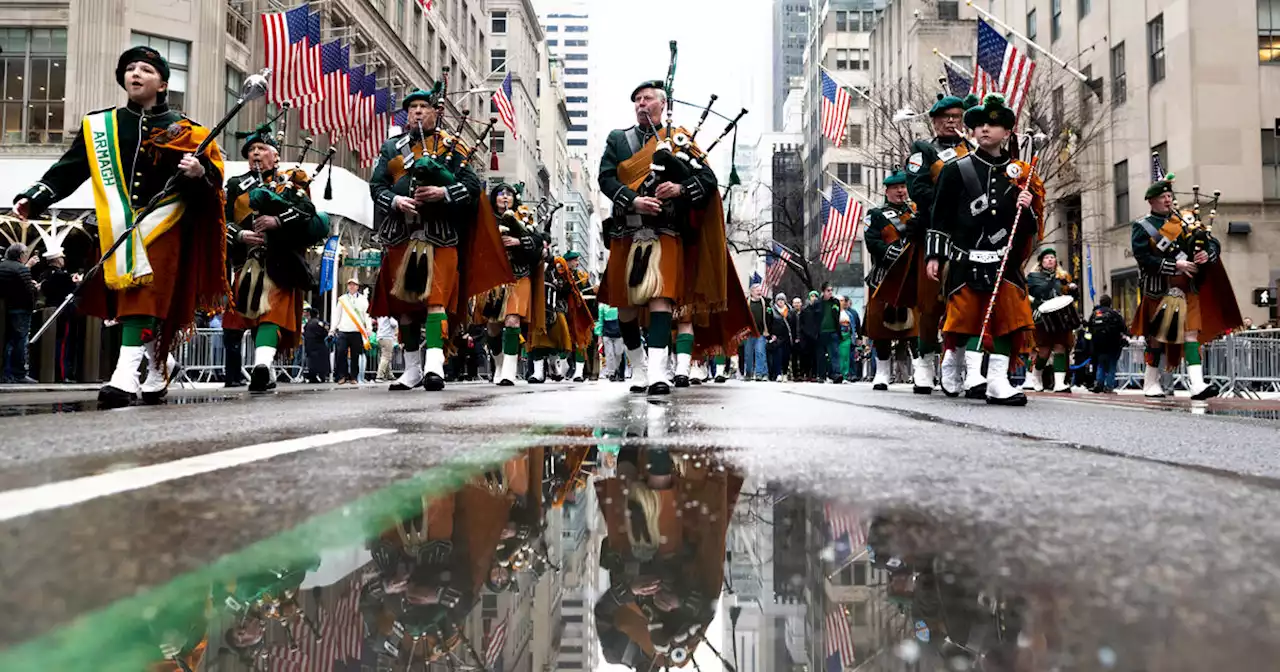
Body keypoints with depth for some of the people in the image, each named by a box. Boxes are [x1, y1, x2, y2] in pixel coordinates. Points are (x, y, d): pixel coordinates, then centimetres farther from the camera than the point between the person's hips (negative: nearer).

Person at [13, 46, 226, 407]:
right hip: (117, 227, 4)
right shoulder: (99, 126, 12)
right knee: (126, 300, 7)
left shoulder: (181, 131, 5)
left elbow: (212, 177, 2)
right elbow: (68, 169, 8)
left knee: (144, 297, -13)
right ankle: (160, 366, 25)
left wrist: (199, 173, -21)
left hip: (162, 226, -4)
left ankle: (126, 378, -19)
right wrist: (33, 199, -4)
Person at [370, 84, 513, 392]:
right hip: (400, 236, 3)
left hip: (440, 236, -3)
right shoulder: (392, 148, 18)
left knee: (436, 298, -13)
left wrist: (443, 192, -16)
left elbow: (472, 186, 0)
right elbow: (376, 185, 8)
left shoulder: (453, 147, 10)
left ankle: (434, 364, -20)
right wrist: (395, 200, -12)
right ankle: (413, 368, 14)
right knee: (403, 302, 5)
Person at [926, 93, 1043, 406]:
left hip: (1005, 262, 3)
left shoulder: (1020, 174, 11)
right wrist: (934, 255, -2)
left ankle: (998, 381, 3)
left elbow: (1031, 226, 13)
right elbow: (940, 216, 2)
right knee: (970, 317, -3)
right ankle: (973, 374, 6)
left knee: (1007, 318, -1)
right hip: (967, 260, -3)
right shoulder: (956, 170, 3)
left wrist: (1028, 208, -8)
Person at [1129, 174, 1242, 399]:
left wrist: (1207, 254, -13)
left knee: (1191, 333, -5)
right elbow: (1144, 259, -14)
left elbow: (1214, 243, 10)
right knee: (1157, 336, 7)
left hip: (1189, 288, 3)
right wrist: (1176, 266, -21)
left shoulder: (1186, 220, 11)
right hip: (1160, 290, -3)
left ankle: (1197, 385, -12)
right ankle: (1151, 383, 21)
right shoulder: (1141, 227, -2)